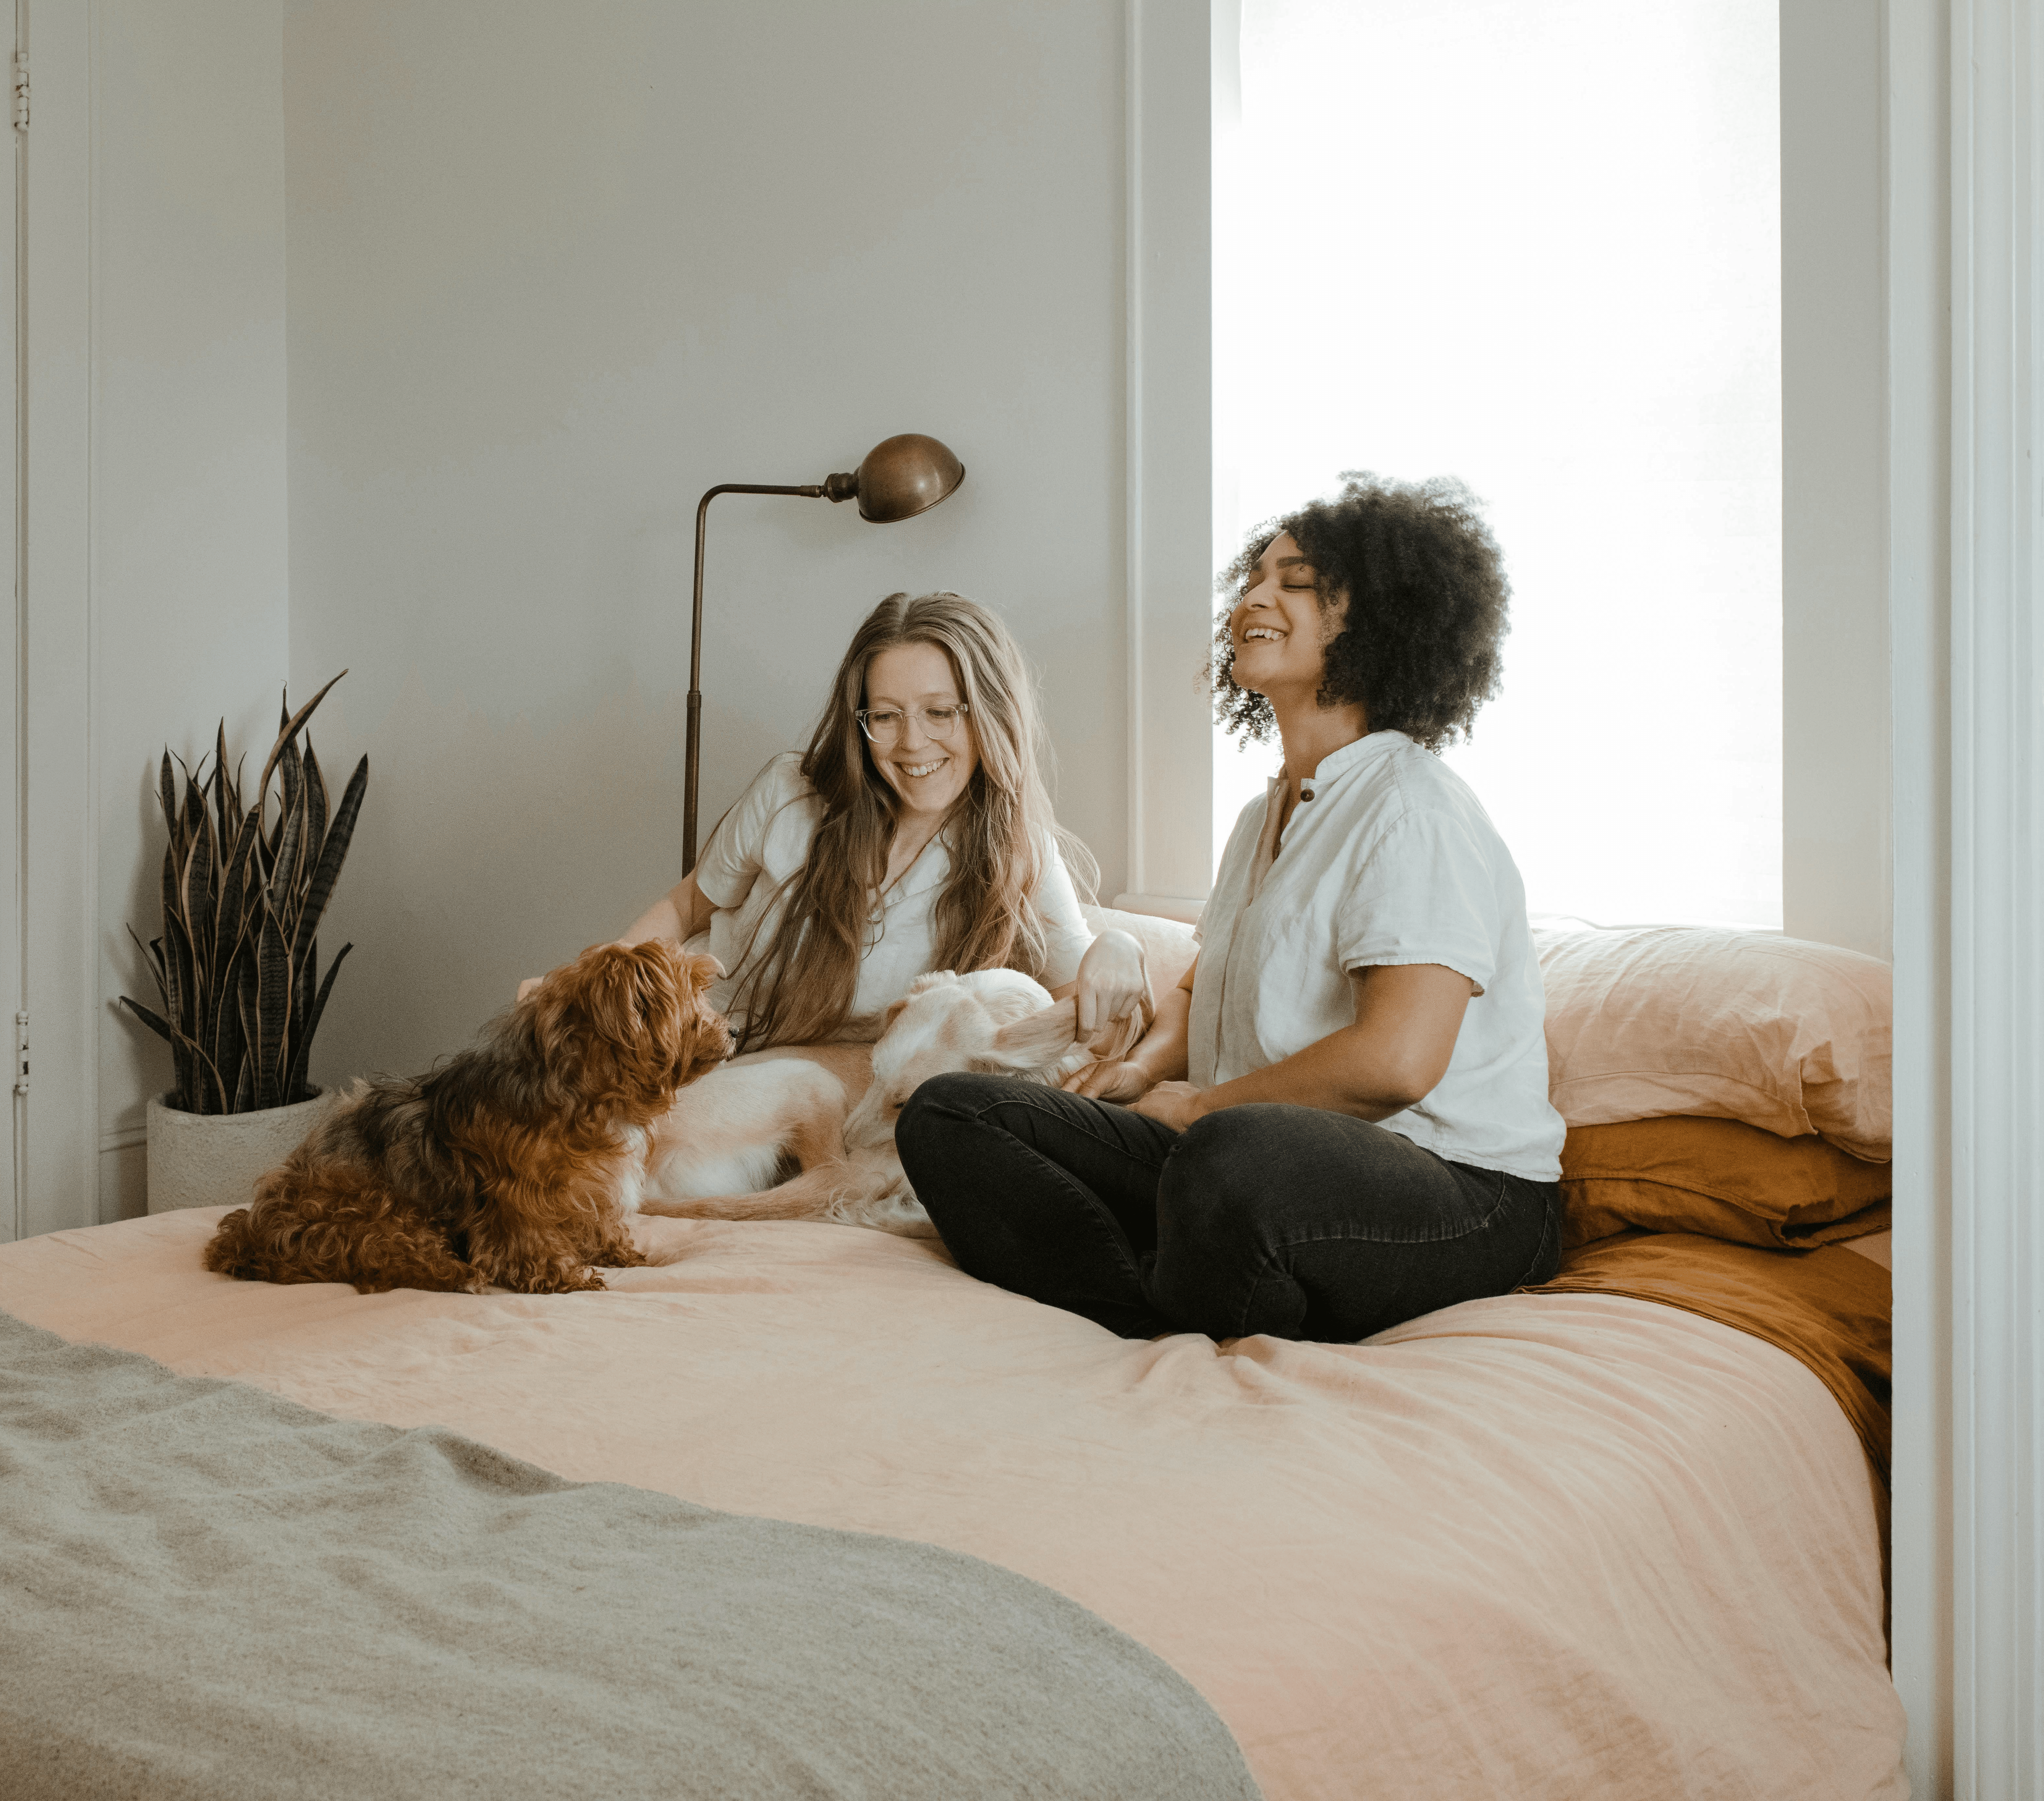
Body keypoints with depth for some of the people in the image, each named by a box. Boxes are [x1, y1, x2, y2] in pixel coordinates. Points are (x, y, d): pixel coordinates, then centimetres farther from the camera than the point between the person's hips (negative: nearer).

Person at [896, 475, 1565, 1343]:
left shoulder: (1414, 809, -10)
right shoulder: (1265, 817, 21)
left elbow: (1395, 1060, -22)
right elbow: (1199, 990, 31)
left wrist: (1199, 1103, -9)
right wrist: (1148, 1066, 8)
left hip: (1460, 1192, -8)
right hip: (1270, 1168, 9)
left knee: (1237, 1156, -44)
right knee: (947, 1113, -5)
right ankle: (1170, 1330, -22)